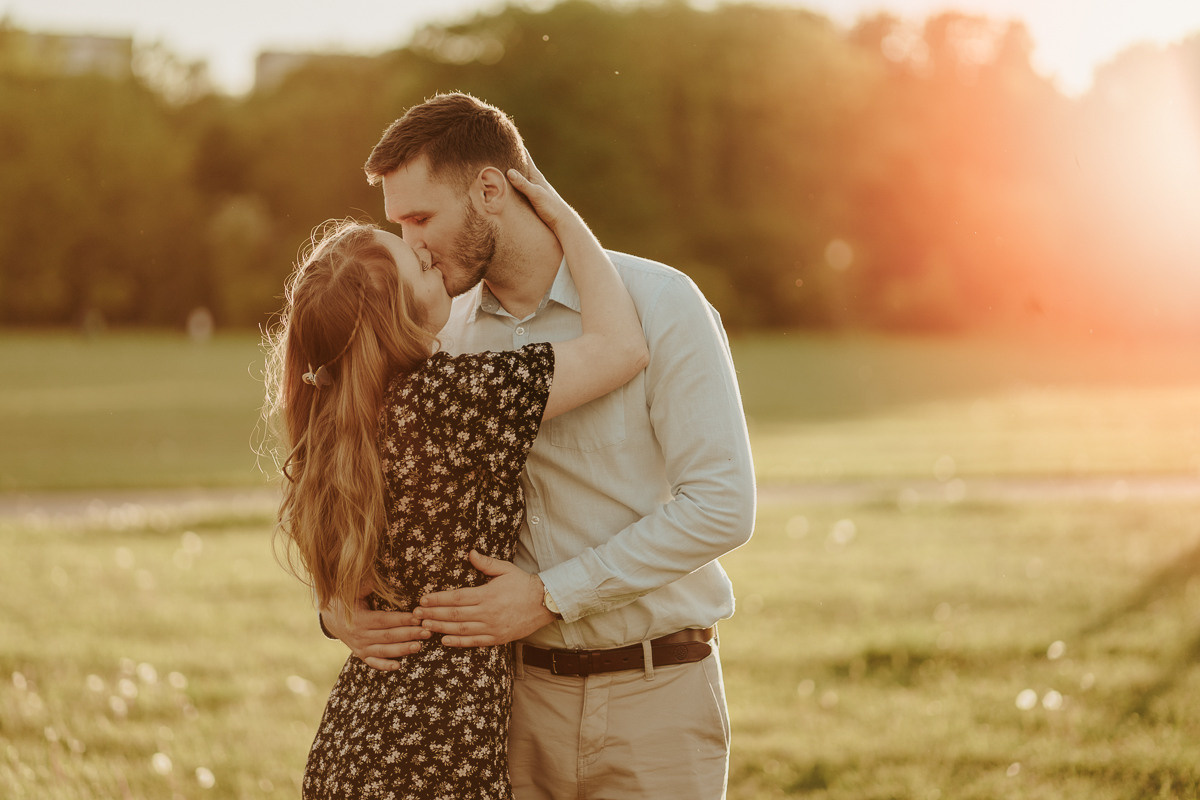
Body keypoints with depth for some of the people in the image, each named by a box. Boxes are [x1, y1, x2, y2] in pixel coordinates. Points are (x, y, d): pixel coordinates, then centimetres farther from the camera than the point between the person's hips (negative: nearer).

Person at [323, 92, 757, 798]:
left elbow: (722, 506, -16)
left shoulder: (662, 305, -10)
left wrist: (552, 596, -19)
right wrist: (338, 605, -7)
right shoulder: (452, 334, 5)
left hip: (652, 694, -4)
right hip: (521, 692, 4)